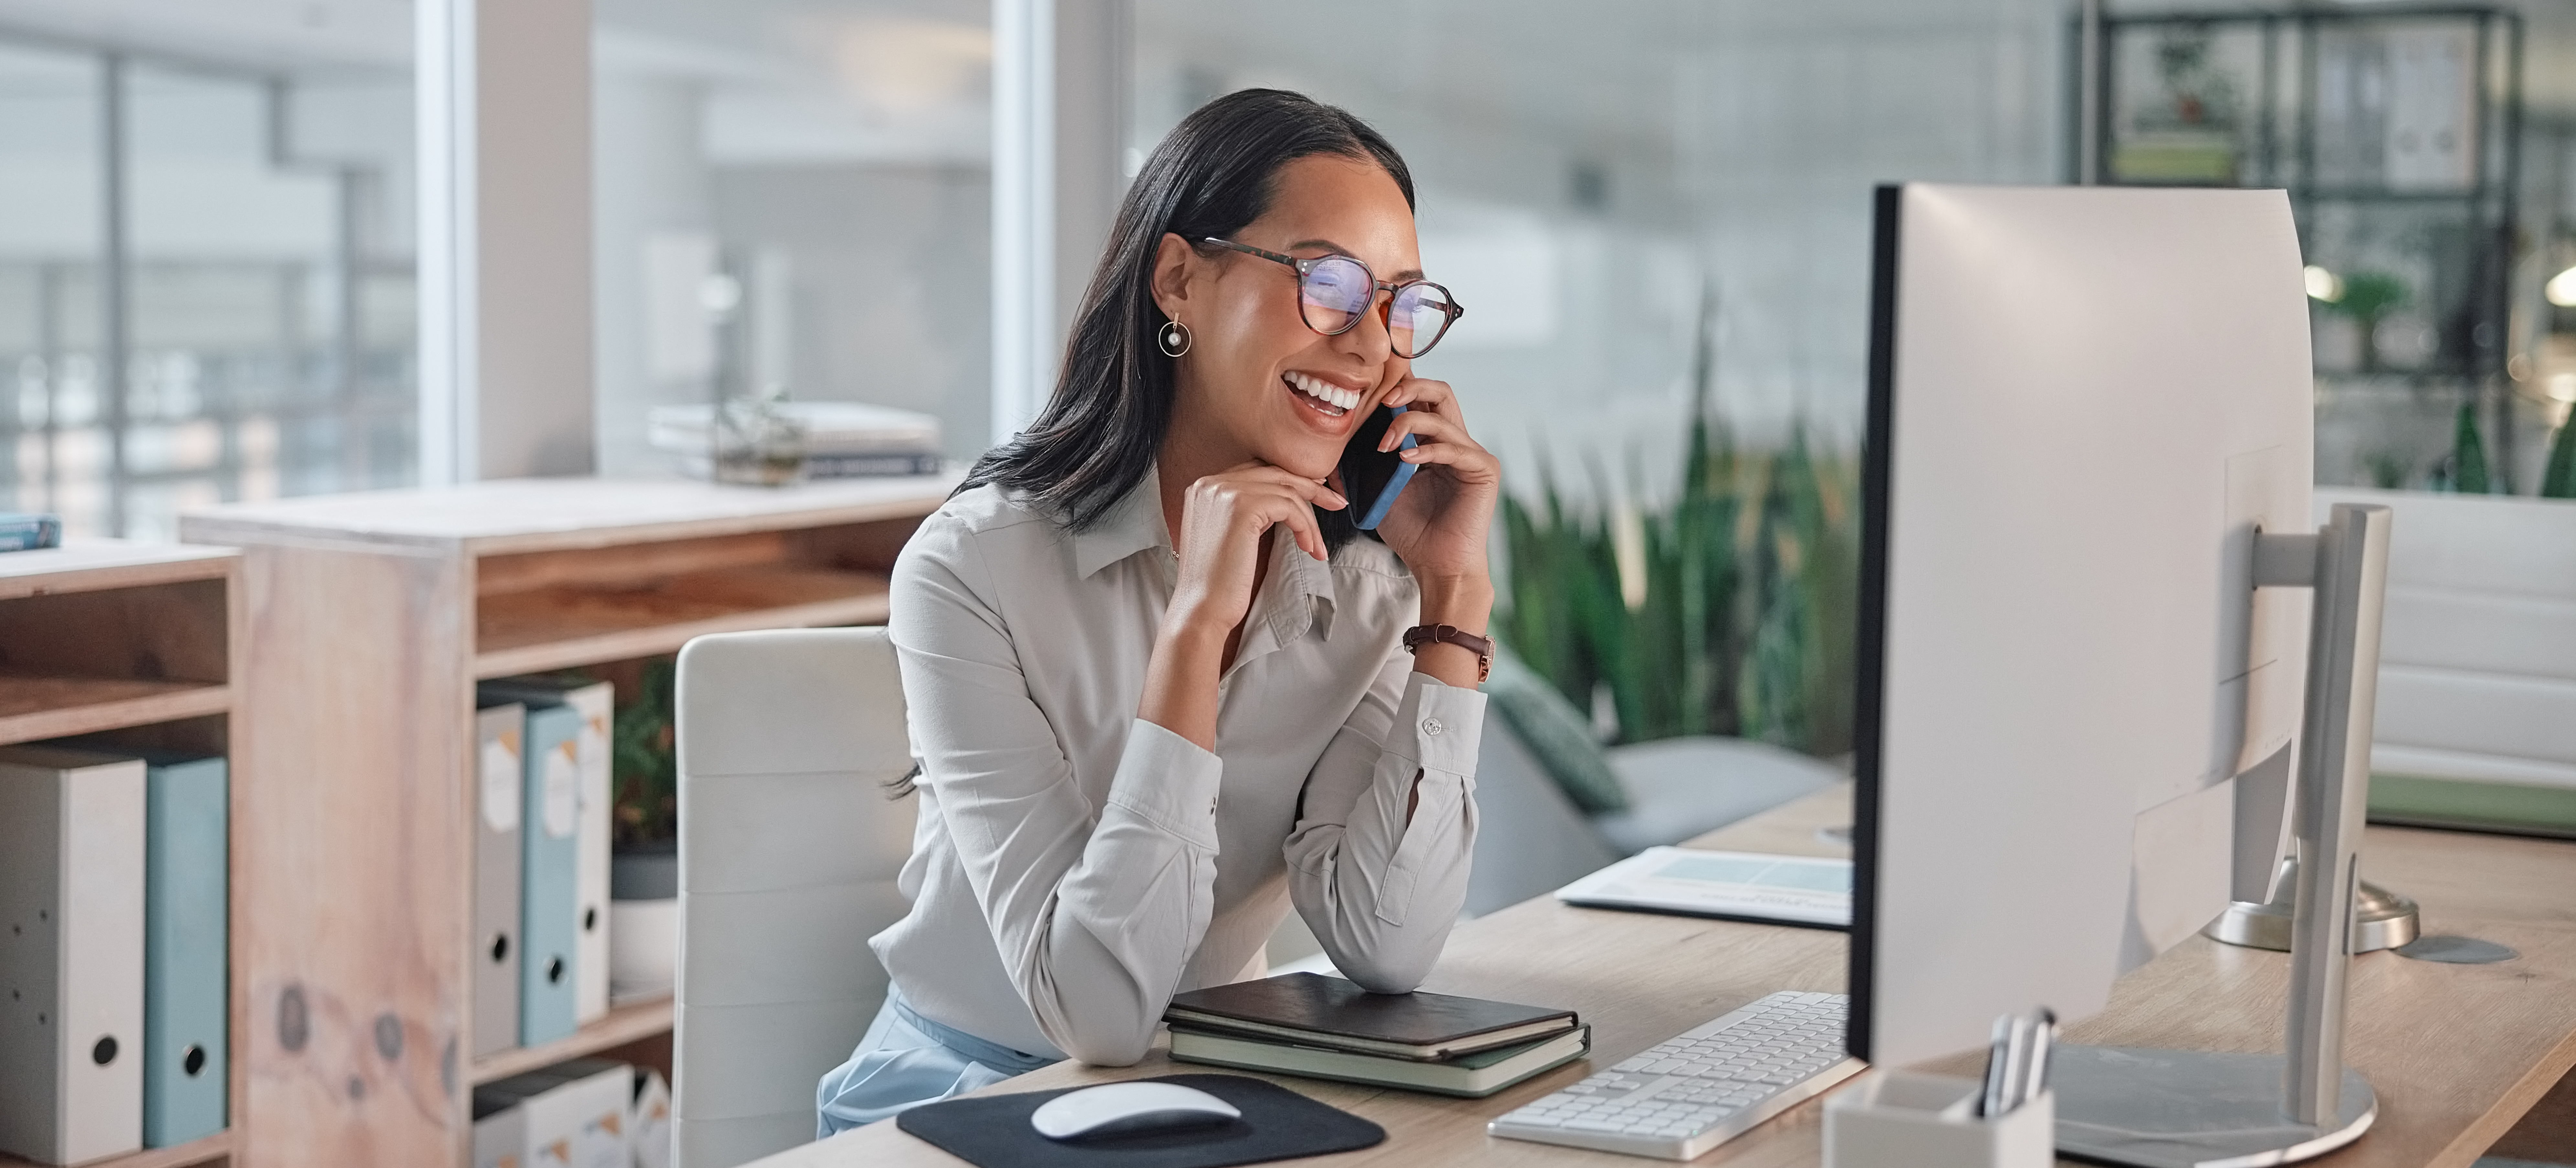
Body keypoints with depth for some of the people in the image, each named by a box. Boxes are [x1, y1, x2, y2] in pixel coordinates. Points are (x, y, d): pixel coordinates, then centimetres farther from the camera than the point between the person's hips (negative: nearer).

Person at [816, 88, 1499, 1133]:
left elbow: (1386, 952, -15)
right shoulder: (976, 568, -17)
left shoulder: (1367, 585, -1)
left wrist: (1454, 596, -14)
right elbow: (1098, 1014, -24)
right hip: (966, 1096, -3)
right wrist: (1195, 625, -27)